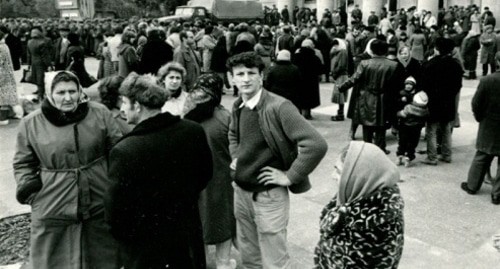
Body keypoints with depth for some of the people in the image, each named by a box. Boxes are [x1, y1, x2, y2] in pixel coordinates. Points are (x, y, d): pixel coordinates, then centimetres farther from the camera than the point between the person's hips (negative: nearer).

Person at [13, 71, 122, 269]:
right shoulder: (31, 123, -4)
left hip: (99, 203, 1)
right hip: (53, 207, 0)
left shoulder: (100, 114, -4)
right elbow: (23, 163, 7)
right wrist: (28, 188, -7)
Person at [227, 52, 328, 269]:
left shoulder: (278, 107, -20)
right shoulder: (238, 107, 3)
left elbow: (317, 145, -27)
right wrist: (235, 157, 11)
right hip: (240, 190, 7)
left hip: (268, 194, -7)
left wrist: (289, 177, -20)